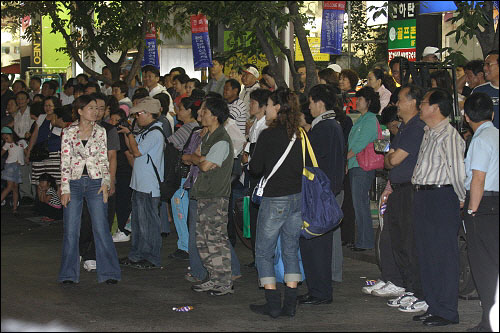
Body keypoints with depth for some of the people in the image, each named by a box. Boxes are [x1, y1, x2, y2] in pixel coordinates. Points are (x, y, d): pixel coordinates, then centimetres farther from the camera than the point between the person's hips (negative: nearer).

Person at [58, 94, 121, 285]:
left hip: (95, 183, 0)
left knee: (101, 229, -3)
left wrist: (105, 183, -3)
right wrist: (65, 189, -5)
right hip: (74, 183, 0)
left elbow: (104, 159, 8)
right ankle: (69, 273, 13)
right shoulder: (69, 132, 1)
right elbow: (65, 162, 0)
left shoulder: (100, 132, 6)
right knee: (71, 230, 2)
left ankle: (108, 272, 5)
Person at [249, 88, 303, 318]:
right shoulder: (300, 135, 3)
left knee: (263, 253, 7)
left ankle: (273, 304, 4)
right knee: (291, 251, 13)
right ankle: (290, 305, 13)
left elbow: (255, 168, -7)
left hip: (275, 199, -6)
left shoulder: (268, 135, -13)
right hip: (298, 197, 6)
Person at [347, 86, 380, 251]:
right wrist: (346, 161, 11)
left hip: (363, 168, -9)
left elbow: (360, 145, -17)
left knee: (360, 204, -6)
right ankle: (362, 239, 14)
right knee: (358, 203, 10)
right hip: (354, 166, 9)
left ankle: (365, 242, -1)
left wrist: (344, 158, -10)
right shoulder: (361, 120, 18)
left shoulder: (370, 120, -11)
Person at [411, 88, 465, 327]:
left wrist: (461, 198, -12)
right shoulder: (428, 132, 14)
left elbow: (457, 170, -20)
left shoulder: (448, 135, -16)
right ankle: (434, 306, 23)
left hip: (442, 197, -10)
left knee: (444, 255, -3)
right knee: (425, 254, 13)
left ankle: (447, 312, 4)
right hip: (423, 198, 10)